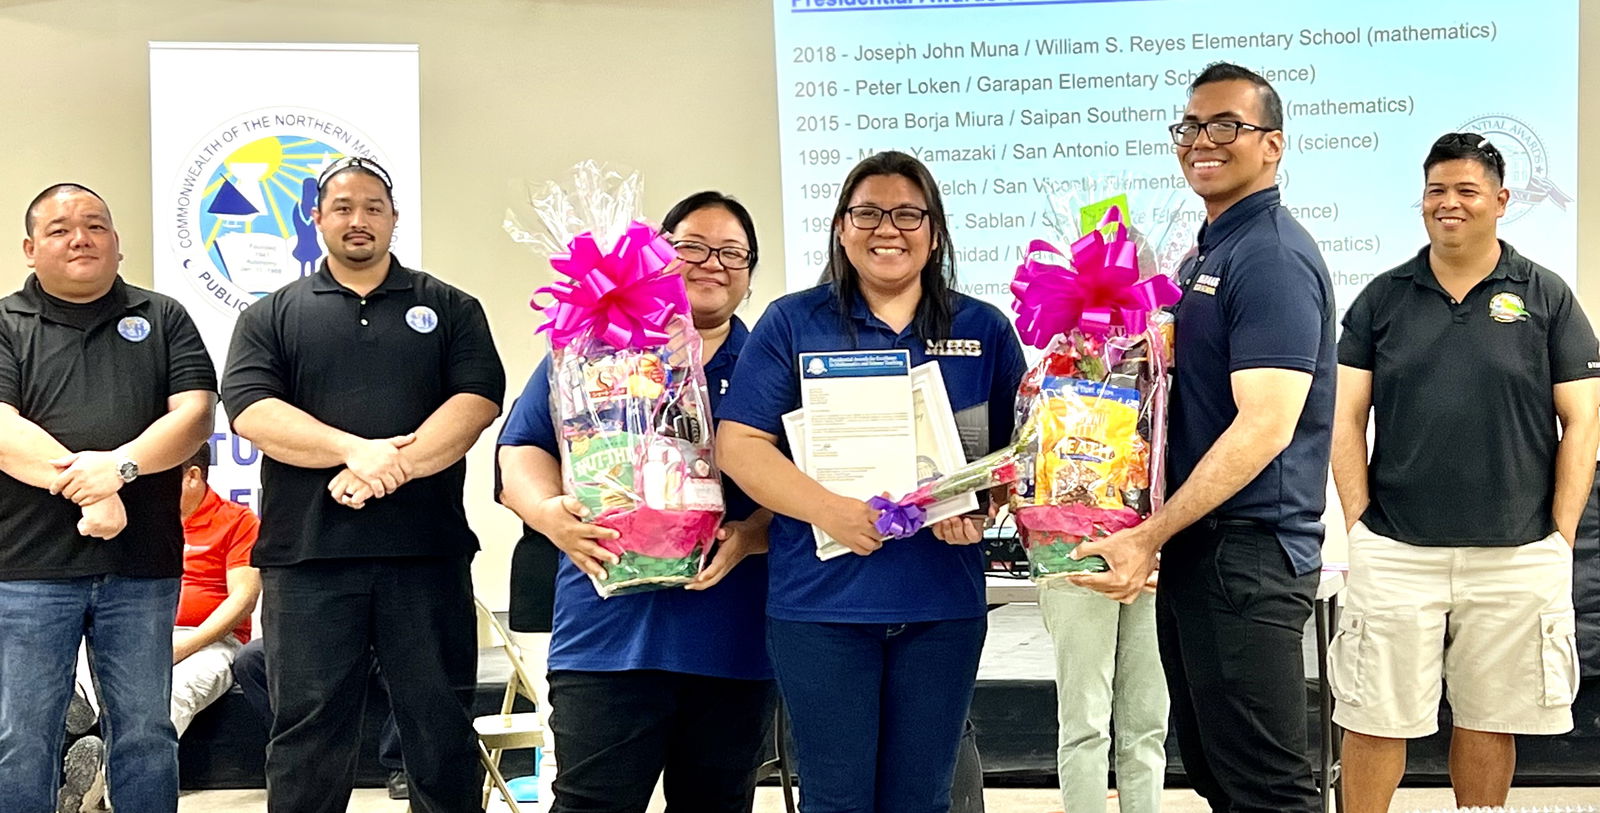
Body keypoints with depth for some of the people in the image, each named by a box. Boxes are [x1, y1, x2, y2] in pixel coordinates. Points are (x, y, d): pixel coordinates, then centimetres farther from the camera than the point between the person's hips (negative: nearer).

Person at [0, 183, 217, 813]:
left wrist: (119, 465, -17)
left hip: (142, 567, 1)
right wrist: (85, 486, -18)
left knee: (146, 735, 9)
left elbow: (194, 413, -1)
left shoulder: (163, 319, 12)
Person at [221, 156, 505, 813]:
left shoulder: (450, 309, 13)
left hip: (427, 550, 0)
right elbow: (250, 411, -3)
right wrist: (355, 450, -17)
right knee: (306, 731, 5)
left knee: (441, 726, 5)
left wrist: (395, 465, -16)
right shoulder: (272, 315, 12)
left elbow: (478, 399, -2)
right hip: (307, 554, 0)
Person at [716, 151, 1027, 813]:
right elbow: (739, 444, -4)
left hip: (943, 604, 2)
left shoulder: (985, 331, 9)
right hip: (820, 602, -2)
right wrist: (829, 509, -18)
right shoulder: (793, 324, 3)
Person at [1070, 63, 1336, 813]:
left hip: (1247, 555, -10)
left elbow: (1264, 427, -23)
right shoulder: (1203, 254, 15)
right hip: (1196, 547, 10)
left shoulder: (1274, 258, -15)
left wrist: (1149, 536, -22)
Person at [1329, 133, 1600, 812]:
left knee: (1490, 720, 10)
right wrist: (1360, 522, -4)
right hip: (1394, 551, 0)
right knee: (1377, 719, 2)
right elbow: (1346, 418, 5)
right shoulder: (1383, 298, 7)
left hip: (1517, 556, 0)